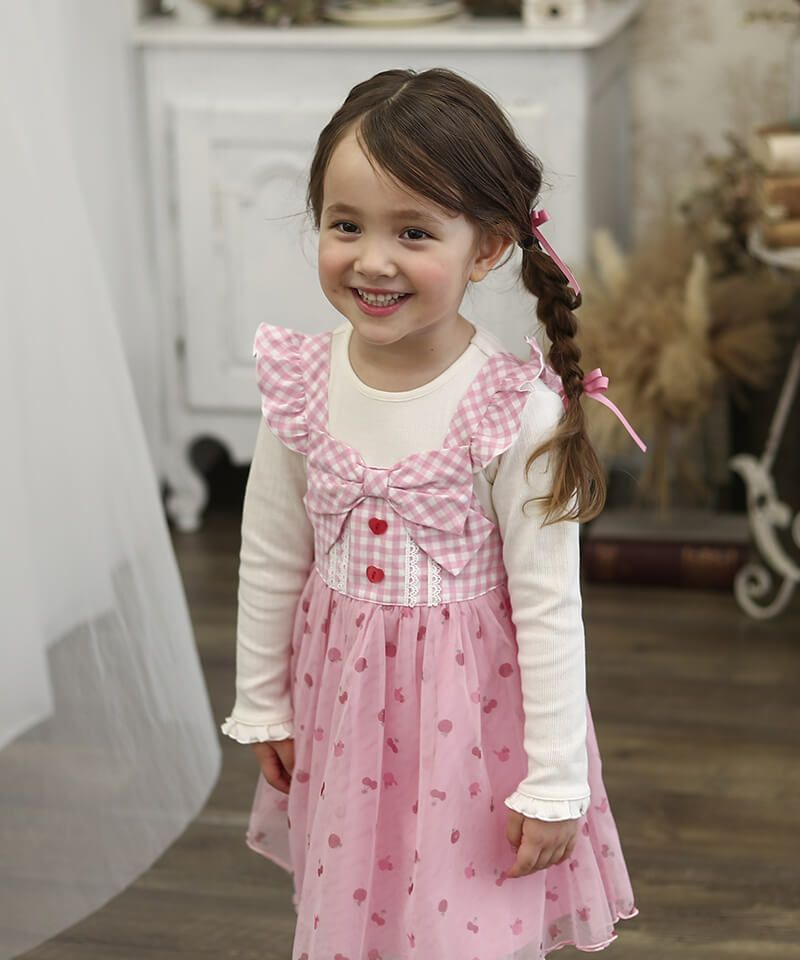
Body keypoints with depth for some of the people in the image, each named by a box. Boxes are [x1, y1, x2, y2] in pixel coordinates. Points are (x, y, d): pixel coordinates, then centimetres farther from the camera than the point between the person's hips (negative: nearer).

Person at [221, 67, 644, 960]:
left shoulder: (518, 413, -21)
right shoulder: (301, 384, -9)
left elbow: (549, 609, -15)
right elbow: (270, 561, 4)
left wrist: (555, 783, -10)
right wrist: (261, 704, 11)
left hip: (471, 707, -4)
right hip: (343, 700, 4)